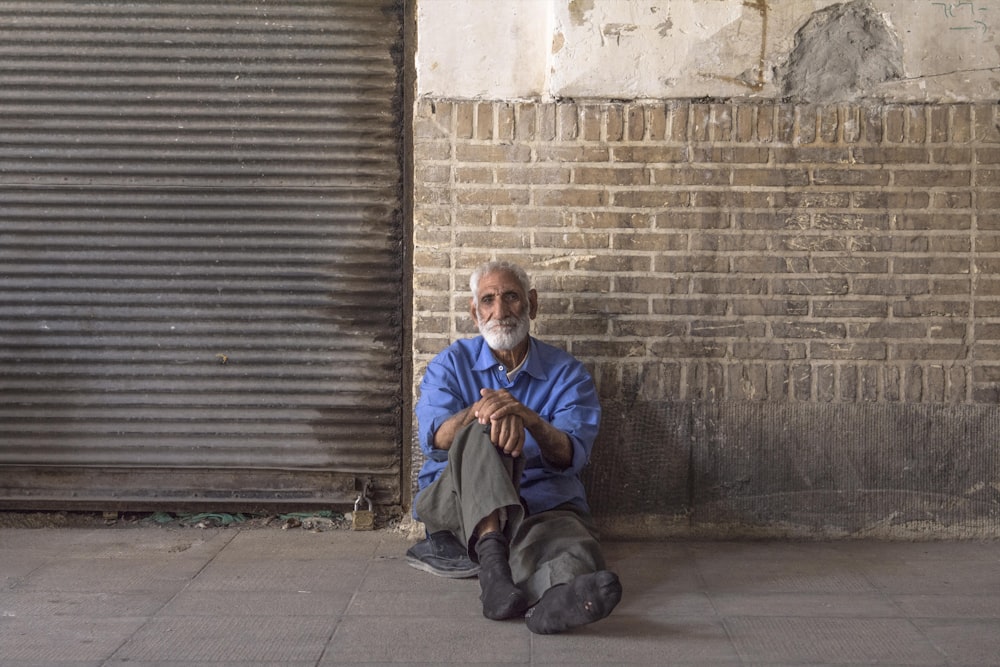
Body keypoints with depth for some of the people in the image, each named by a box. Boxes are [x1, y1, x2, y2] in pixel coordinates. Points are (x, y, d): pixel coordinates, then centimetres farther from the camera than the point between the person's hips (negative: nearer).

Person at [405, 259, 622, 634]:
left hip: (544, 503, 0)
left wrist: (528, 417, -26)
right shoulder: (451, 364, 14)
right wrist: (480, 411, -29)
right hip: (454, 500, 0)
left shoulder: (567, 374, 13)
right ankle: (492, 557, -57)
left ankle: (556, 601, -76)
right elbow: (434, 438, -6)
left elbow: (572, 456, -4)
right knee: (480, 435, -34)